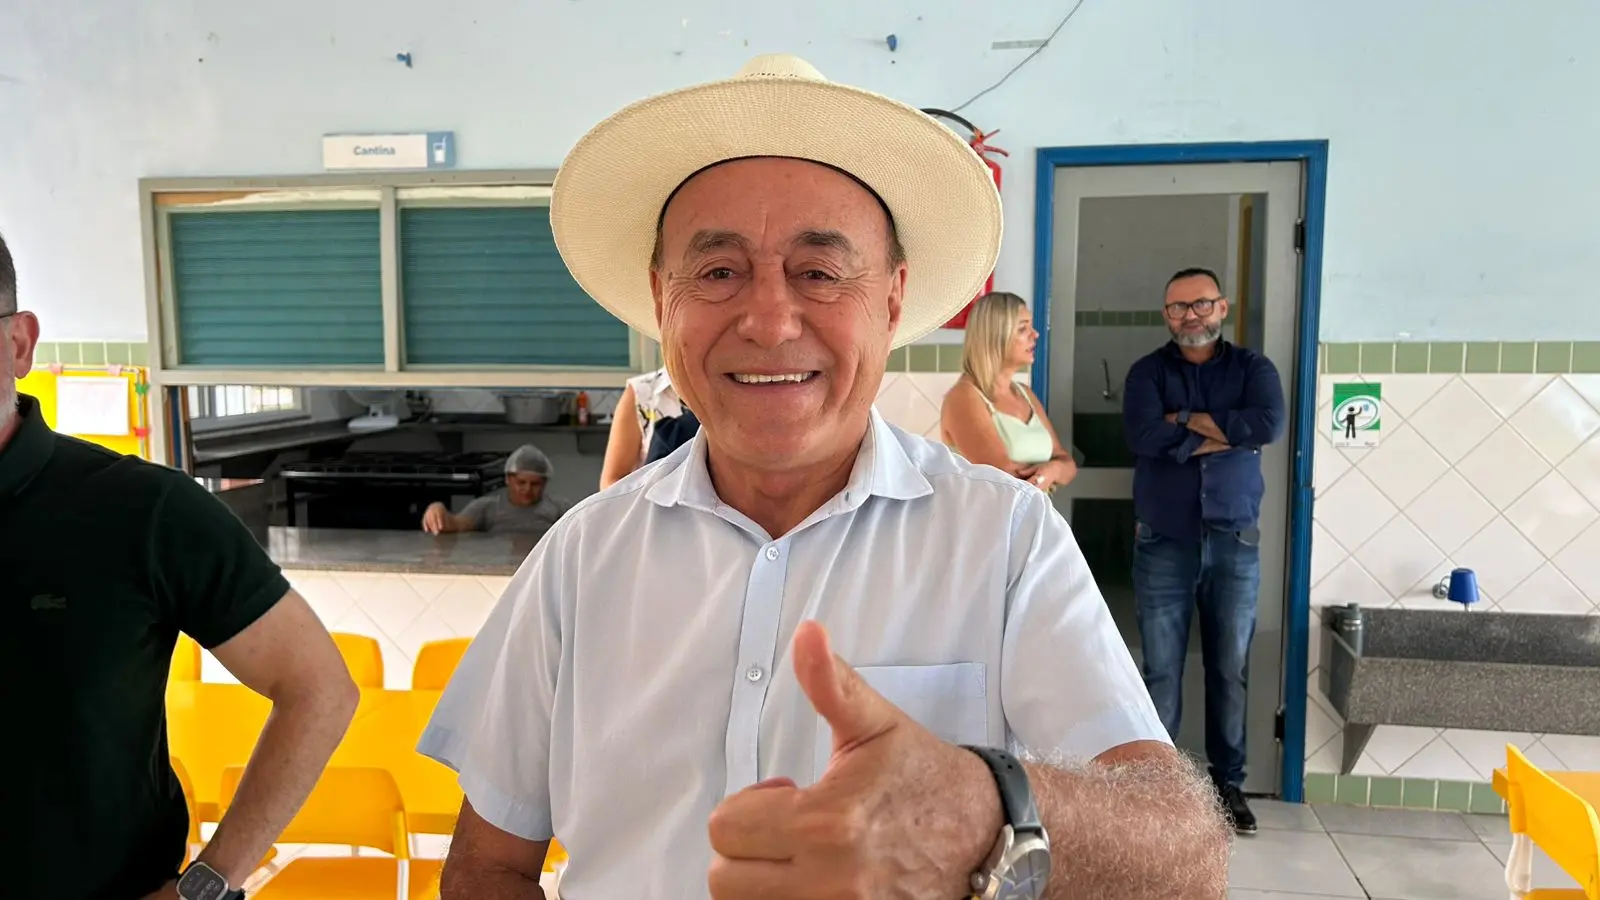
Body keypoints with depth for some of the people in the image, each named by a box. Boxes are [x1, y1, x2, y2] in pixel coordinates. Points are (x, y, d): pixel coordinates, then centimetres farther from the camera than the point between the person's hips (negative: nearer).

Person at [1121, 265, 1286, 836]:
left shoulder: (1253, 368, 7)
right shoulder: (1148, 372, 4)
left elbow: (1269, 425, -15)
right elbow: (1143, 436, -15)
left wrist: (1186, 419, -11)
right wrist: (1226, 435, -11)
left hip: (1235, 543, 1)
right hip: (1164, 543, -1)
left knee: (1230, 670, 8)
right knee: (1160, 670, 2)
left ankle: (1228, 783, 20)